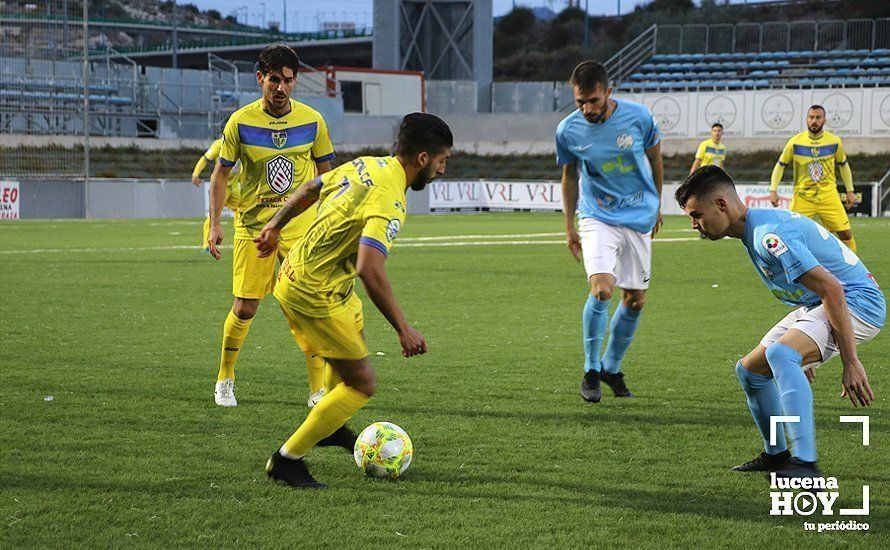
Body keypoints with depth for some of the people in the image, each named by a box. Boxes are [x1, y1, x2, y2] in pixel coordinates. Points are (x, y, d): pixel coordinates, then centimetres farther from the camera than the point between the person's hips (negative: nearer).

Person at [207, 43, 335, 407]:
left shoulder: (312, 121, -2)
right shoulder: (241, 122, -6)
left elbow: (325, 175, 10)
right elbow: (220, 174, 3)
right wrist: (215, 224, -4)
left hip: (301, 224, 1)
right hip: (252, 224, -1)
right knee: (245, 308, -1)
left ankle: (318, 390, 1)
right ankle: (225, 380, 21)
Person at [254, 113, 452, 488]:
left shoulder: (365, 165, 3)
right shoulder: (389, 201, -25)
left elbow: (307, 190, 17)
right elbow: (370, 270, -36)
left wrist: (275, 226, 33)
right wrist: (403, 328, -31)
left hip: (295, 271, 10)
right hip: (315, 295, -10)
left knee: (355, 341, 29)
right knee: (363, 383, -1)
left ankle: (332, 426, 47)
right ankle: (287, 460, 6)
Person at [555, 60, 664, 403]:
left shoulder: (638, 117, -11)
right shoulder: (568, 130, -10)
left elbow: (654, 157, 7)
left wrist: (656, 206, 16)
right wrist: (569, 227, 10)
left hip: (639, 218, 2)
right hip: (598, 217, -2)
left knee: (635, 300, 6)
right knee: (601, 289, -22)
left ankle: (612, 368, 25)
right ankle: (591, 372, -7)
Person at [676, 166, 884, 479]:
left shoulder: (768, 235, -24)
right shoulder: (756, 228, 9)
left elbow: (831, 290, -29)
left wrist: (850, 363, -29)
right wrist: (803, 357, 30)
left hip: (858, 302, -11)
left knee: (779, 353, -34)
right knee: (749, 369, 13)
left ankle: (805, 465, -40)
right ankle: (776, 455, 32)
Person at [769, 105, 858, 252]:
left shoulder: (835, 142, -1)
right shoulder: (795, 142, -6)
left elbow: (843, 165, 15)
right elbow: (780, 166, 4)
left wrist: (850, 191, 12)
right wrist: (773, 191, -6)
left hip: (828, 195, 1)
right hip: (802, 196, -1)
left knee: (845, 233, -5)